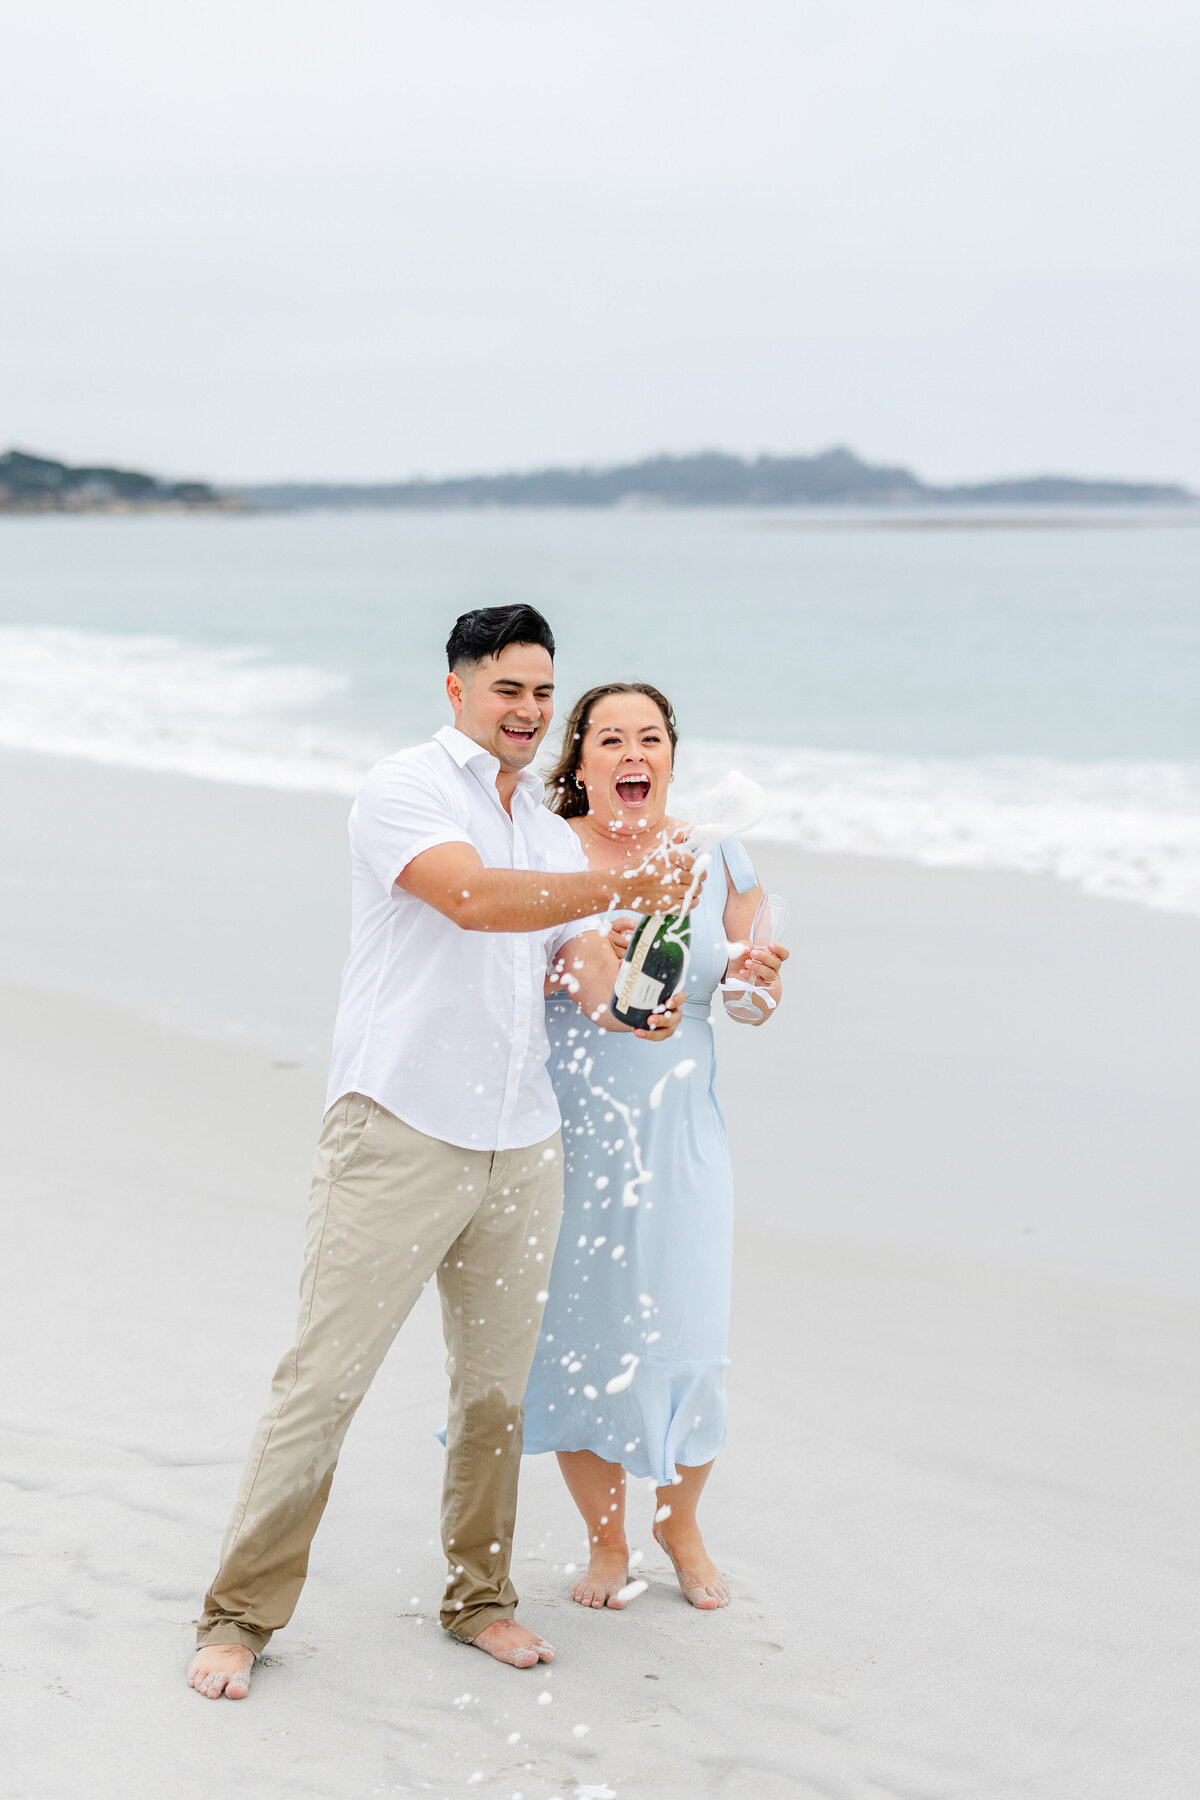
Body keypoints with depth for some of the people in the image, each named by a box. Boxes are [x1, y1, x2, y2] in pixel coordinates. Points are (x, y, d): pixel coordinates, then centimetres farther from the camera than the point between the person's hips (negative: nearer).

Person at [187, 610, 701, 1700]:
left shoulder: (551, 832, 19)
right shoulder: (405, 790, -5)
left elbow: (583, 958, 9)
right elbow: (472, 898, -22)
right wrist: (624, 888, -33)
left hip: (522, 1148, 6)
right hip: (399, 1131, -6)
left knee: (498, 1385, 11)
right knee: (325, 1378, -4)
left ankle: (480, 1597, 27)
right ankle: (241, 1614, 7)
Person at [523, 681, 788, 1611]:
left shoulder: (720, 862, 4)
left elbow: (757, 1008, 8)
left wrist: (758, 977, -14)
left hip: (680, 1134, 1)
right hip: (569, 1132, -1)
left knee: (687, 1341, 2)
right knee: (579, 1337, 4)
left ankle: (682, 1525, 29)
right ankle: (607, 1540, 26)